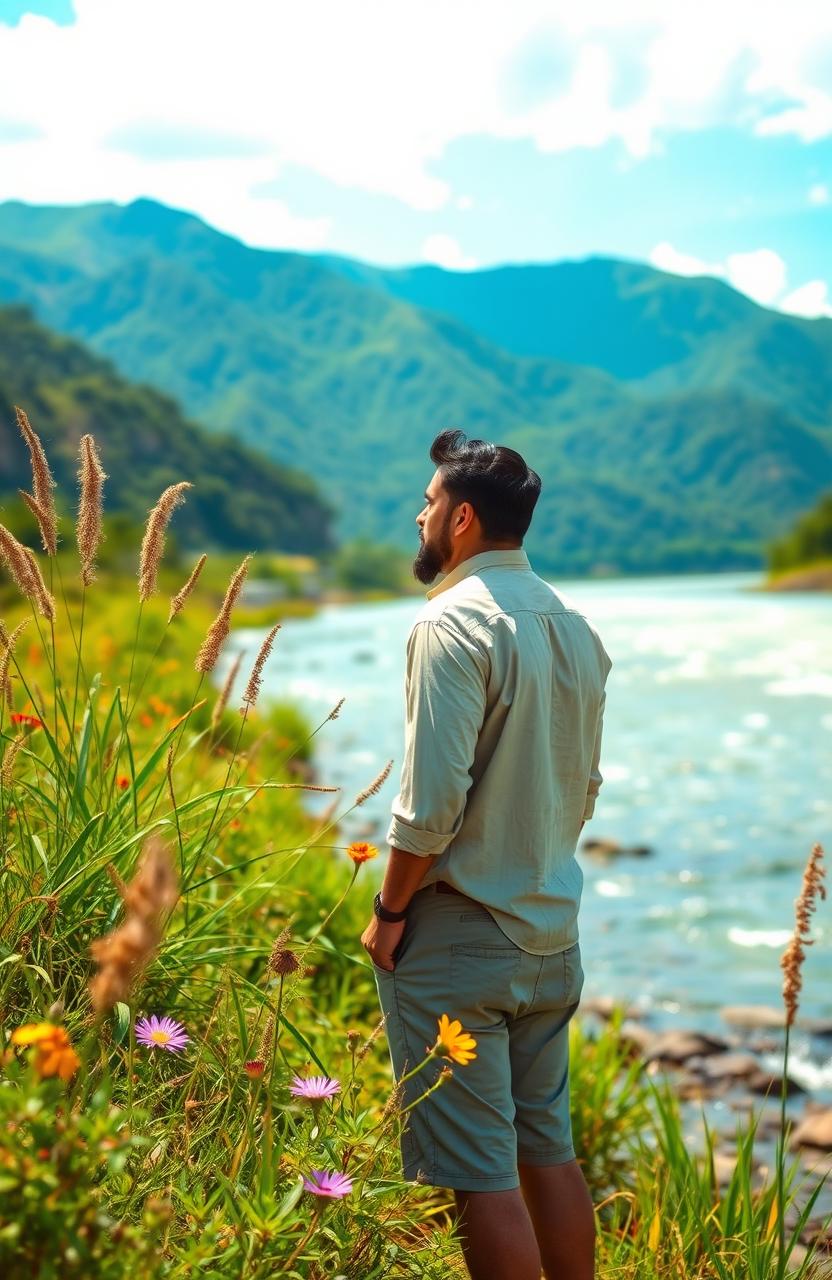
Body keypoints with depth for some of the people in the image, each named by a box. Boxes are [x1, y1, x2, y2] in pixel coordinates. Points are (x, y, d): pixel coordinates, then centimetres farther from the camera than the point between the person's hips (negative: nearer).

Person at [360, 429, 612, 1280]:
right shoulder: (574, 628, 10)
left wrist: (389, 911, -9)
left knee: (480, 1175, 0)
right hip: (551, 930, 8)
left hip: (459, 935, -8)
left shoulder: (453, 623, -16)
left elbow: (432, 802, -21)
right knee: (549, 1152, 17)